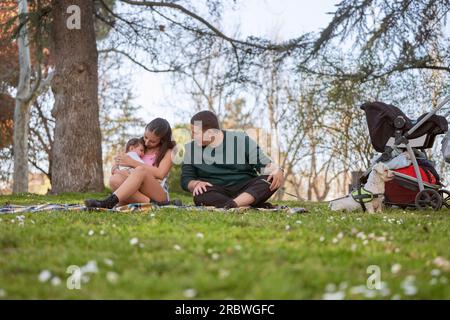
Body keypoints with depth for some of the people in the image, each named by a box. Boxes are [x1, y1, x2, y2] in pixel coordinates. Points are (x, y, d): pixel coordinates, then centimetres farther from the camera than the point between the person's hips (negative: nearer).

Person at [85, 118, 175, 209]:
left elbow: (160, 174, -11)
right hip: (138, 195, 4)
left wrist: (133, 163, -14)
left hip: (159, 195, -4)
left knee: (140, 170, -35)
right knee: (115, 179, -28)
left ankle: (109, 202, -52)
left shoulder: (167, 152, 7)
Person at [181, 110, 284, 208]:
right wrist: (196, 183, -17)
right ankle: (254, 205, -39)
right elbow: (186, 179, 7)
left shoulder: (242, 140, 2)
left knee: (271, 179, -26)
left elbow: (264, 164, 0)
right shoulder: (191, 148, 6)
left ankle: (233, 204, -43)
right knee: (200, 196, -34)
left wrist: (277, 171, -23)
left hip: (245, 189, 0)